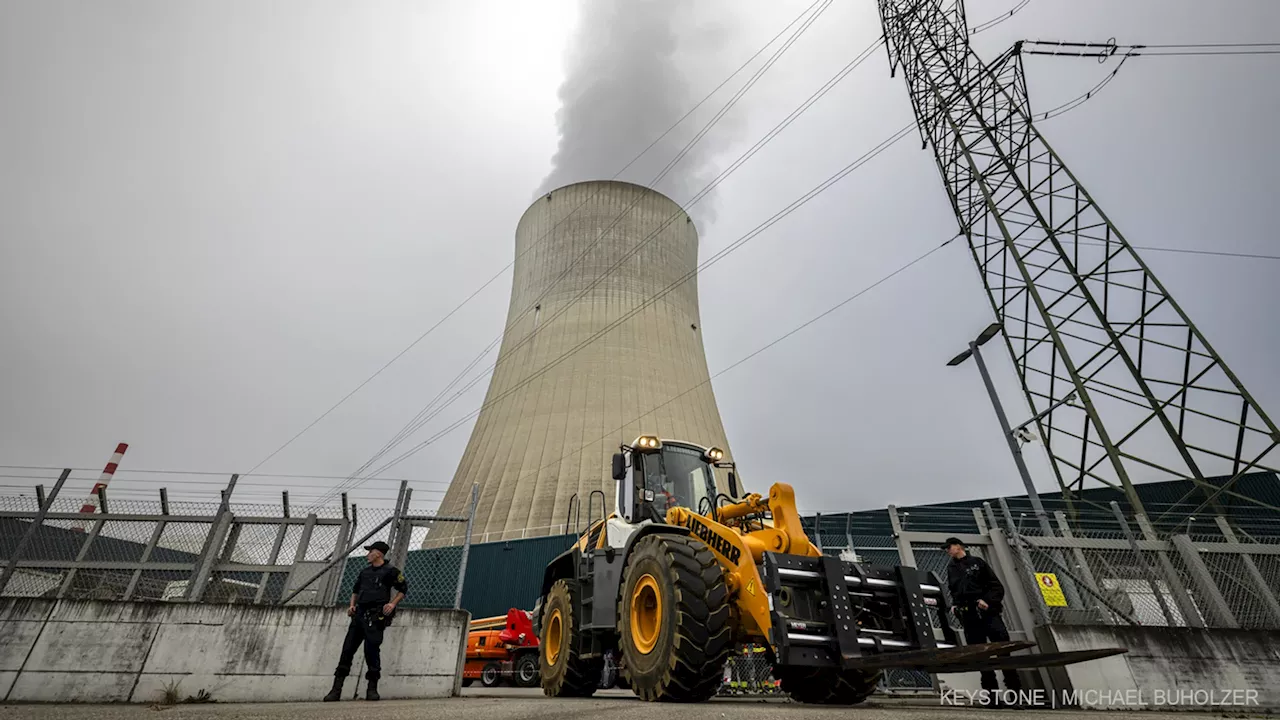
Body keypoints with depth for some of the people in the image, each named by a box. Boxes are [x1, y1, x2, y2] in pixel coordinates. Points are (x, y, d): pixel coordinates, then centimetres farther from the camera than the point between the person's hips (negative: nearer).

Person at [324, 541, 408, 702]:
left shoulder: (390, 571, -2)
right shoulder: (365, 571, 17)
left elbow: (403, 589, 1)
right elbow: (355, 590, 29)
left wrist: (392, 604, -11)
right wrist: (352, 605, 12)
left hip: (376, 616, -6)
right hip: (359, 614, 7)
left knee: (371, 649, -9)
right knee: (347, 649, 3)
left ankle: (372, 688, 2)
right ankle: (336, 689, 11)